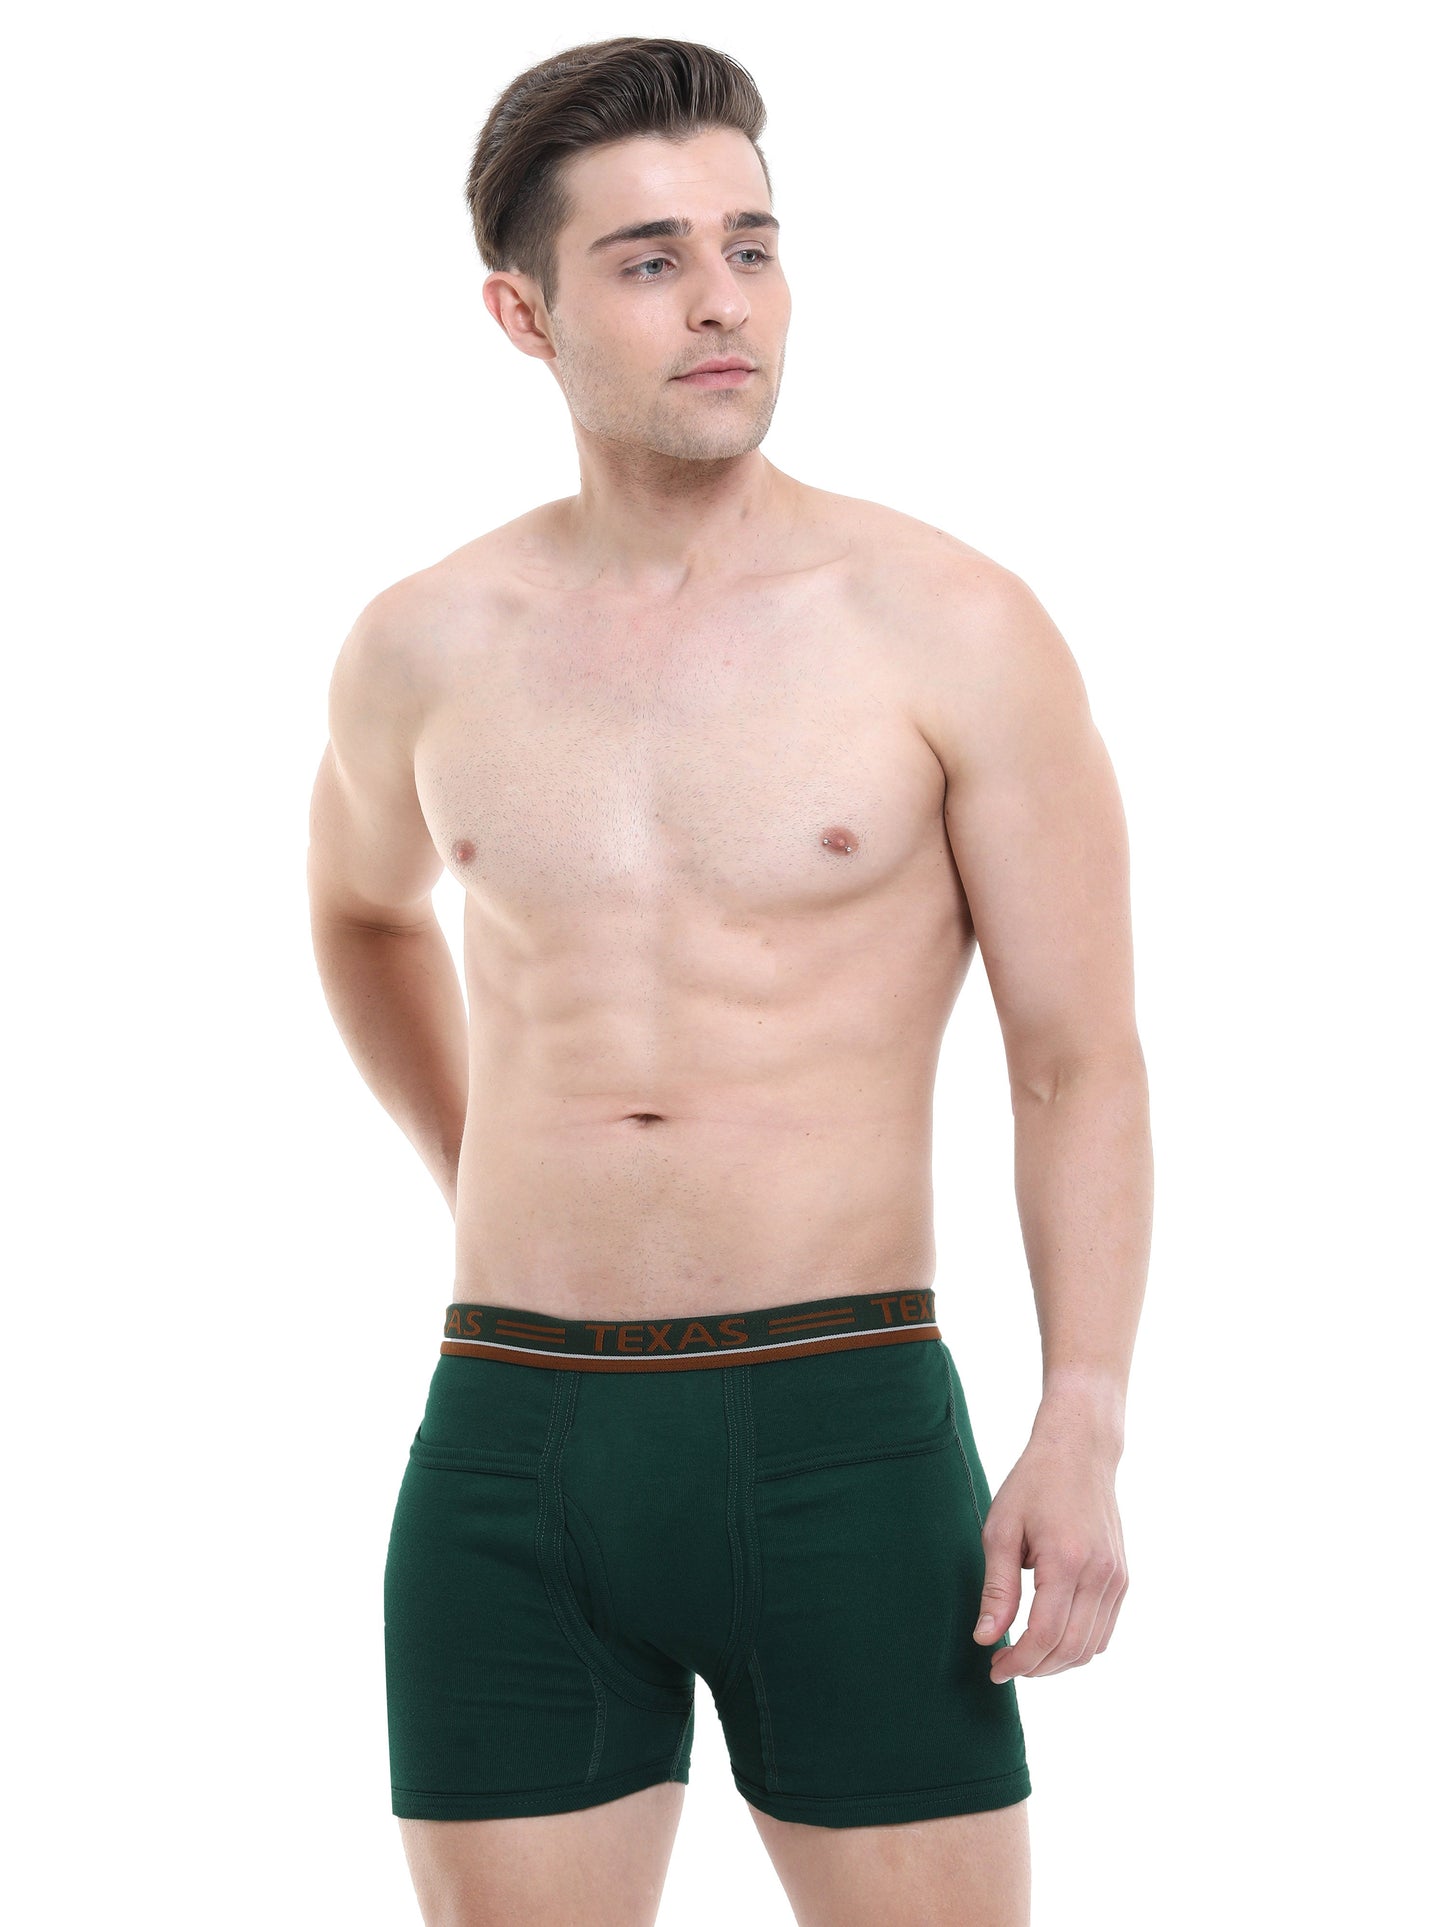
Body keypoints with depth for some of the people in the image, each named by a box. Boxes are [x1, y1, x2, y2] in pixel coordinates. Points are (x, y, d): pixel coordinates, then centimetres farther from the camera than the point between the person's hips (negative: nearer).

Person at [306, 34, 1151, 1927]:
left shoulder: (952, 628, -2)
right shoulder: (425, 651, 7)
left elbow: (1082, 1064, -2)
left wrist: (1085, 1436, -11)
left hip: (846, 1438, -3)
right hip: (509, 1453, 3)